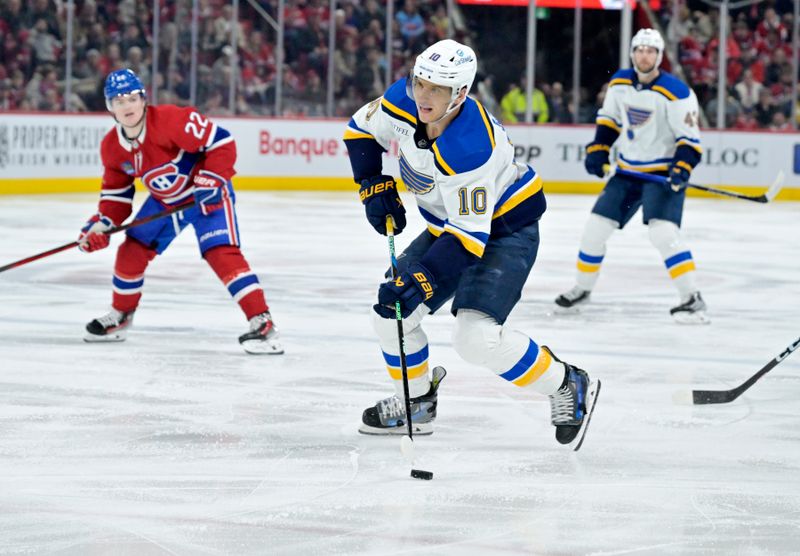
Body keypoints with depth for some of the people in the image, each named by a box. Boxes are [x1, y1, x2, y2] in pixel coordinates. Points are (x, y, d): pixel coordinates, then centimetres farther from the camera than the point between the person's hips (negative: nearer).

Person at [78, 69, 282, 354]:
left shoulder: (170, 120, -30)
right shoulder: (112, 148, -7)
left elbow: (221, 141, -28)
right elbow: (117, 191, 6)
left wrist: (210, 183, -29)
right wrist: (103, 223, -8)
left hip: (207, 196, -7)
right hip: (163, 201, 7)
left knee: (221, 253, -24)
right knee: (132, 251, 7)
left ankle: (263, 323, -27)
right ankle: (120, 316, 30)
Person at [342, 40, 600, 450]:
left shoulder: (469, 148, -37)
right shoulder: (404, 102, -15)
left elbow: (470, 233, -35)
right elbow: (361, 129, 6)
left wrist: (423, 281, -40)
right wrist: (373, 186, -3)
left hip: (505, 229, -8)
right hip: (448, 226, 8)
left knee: (476, 335, -24)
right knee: (391, 313, 5)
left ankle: (567, 389, -6)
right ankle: (416, 404, 28)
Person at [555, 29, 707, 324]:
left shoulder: (676, 92, -18)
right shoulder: (620, 83, 0)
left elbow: (690, 139, -15)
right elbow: (608, 119, 15)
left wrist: (681, 168, -29)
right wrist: (598, 150, 4)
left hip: (663, 173, -6)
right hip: (627, 170, 6)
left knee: (663, 231, -24)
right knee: (595, 228, 6)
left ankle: (693, 299, -21)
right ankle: (582, 289, 26)